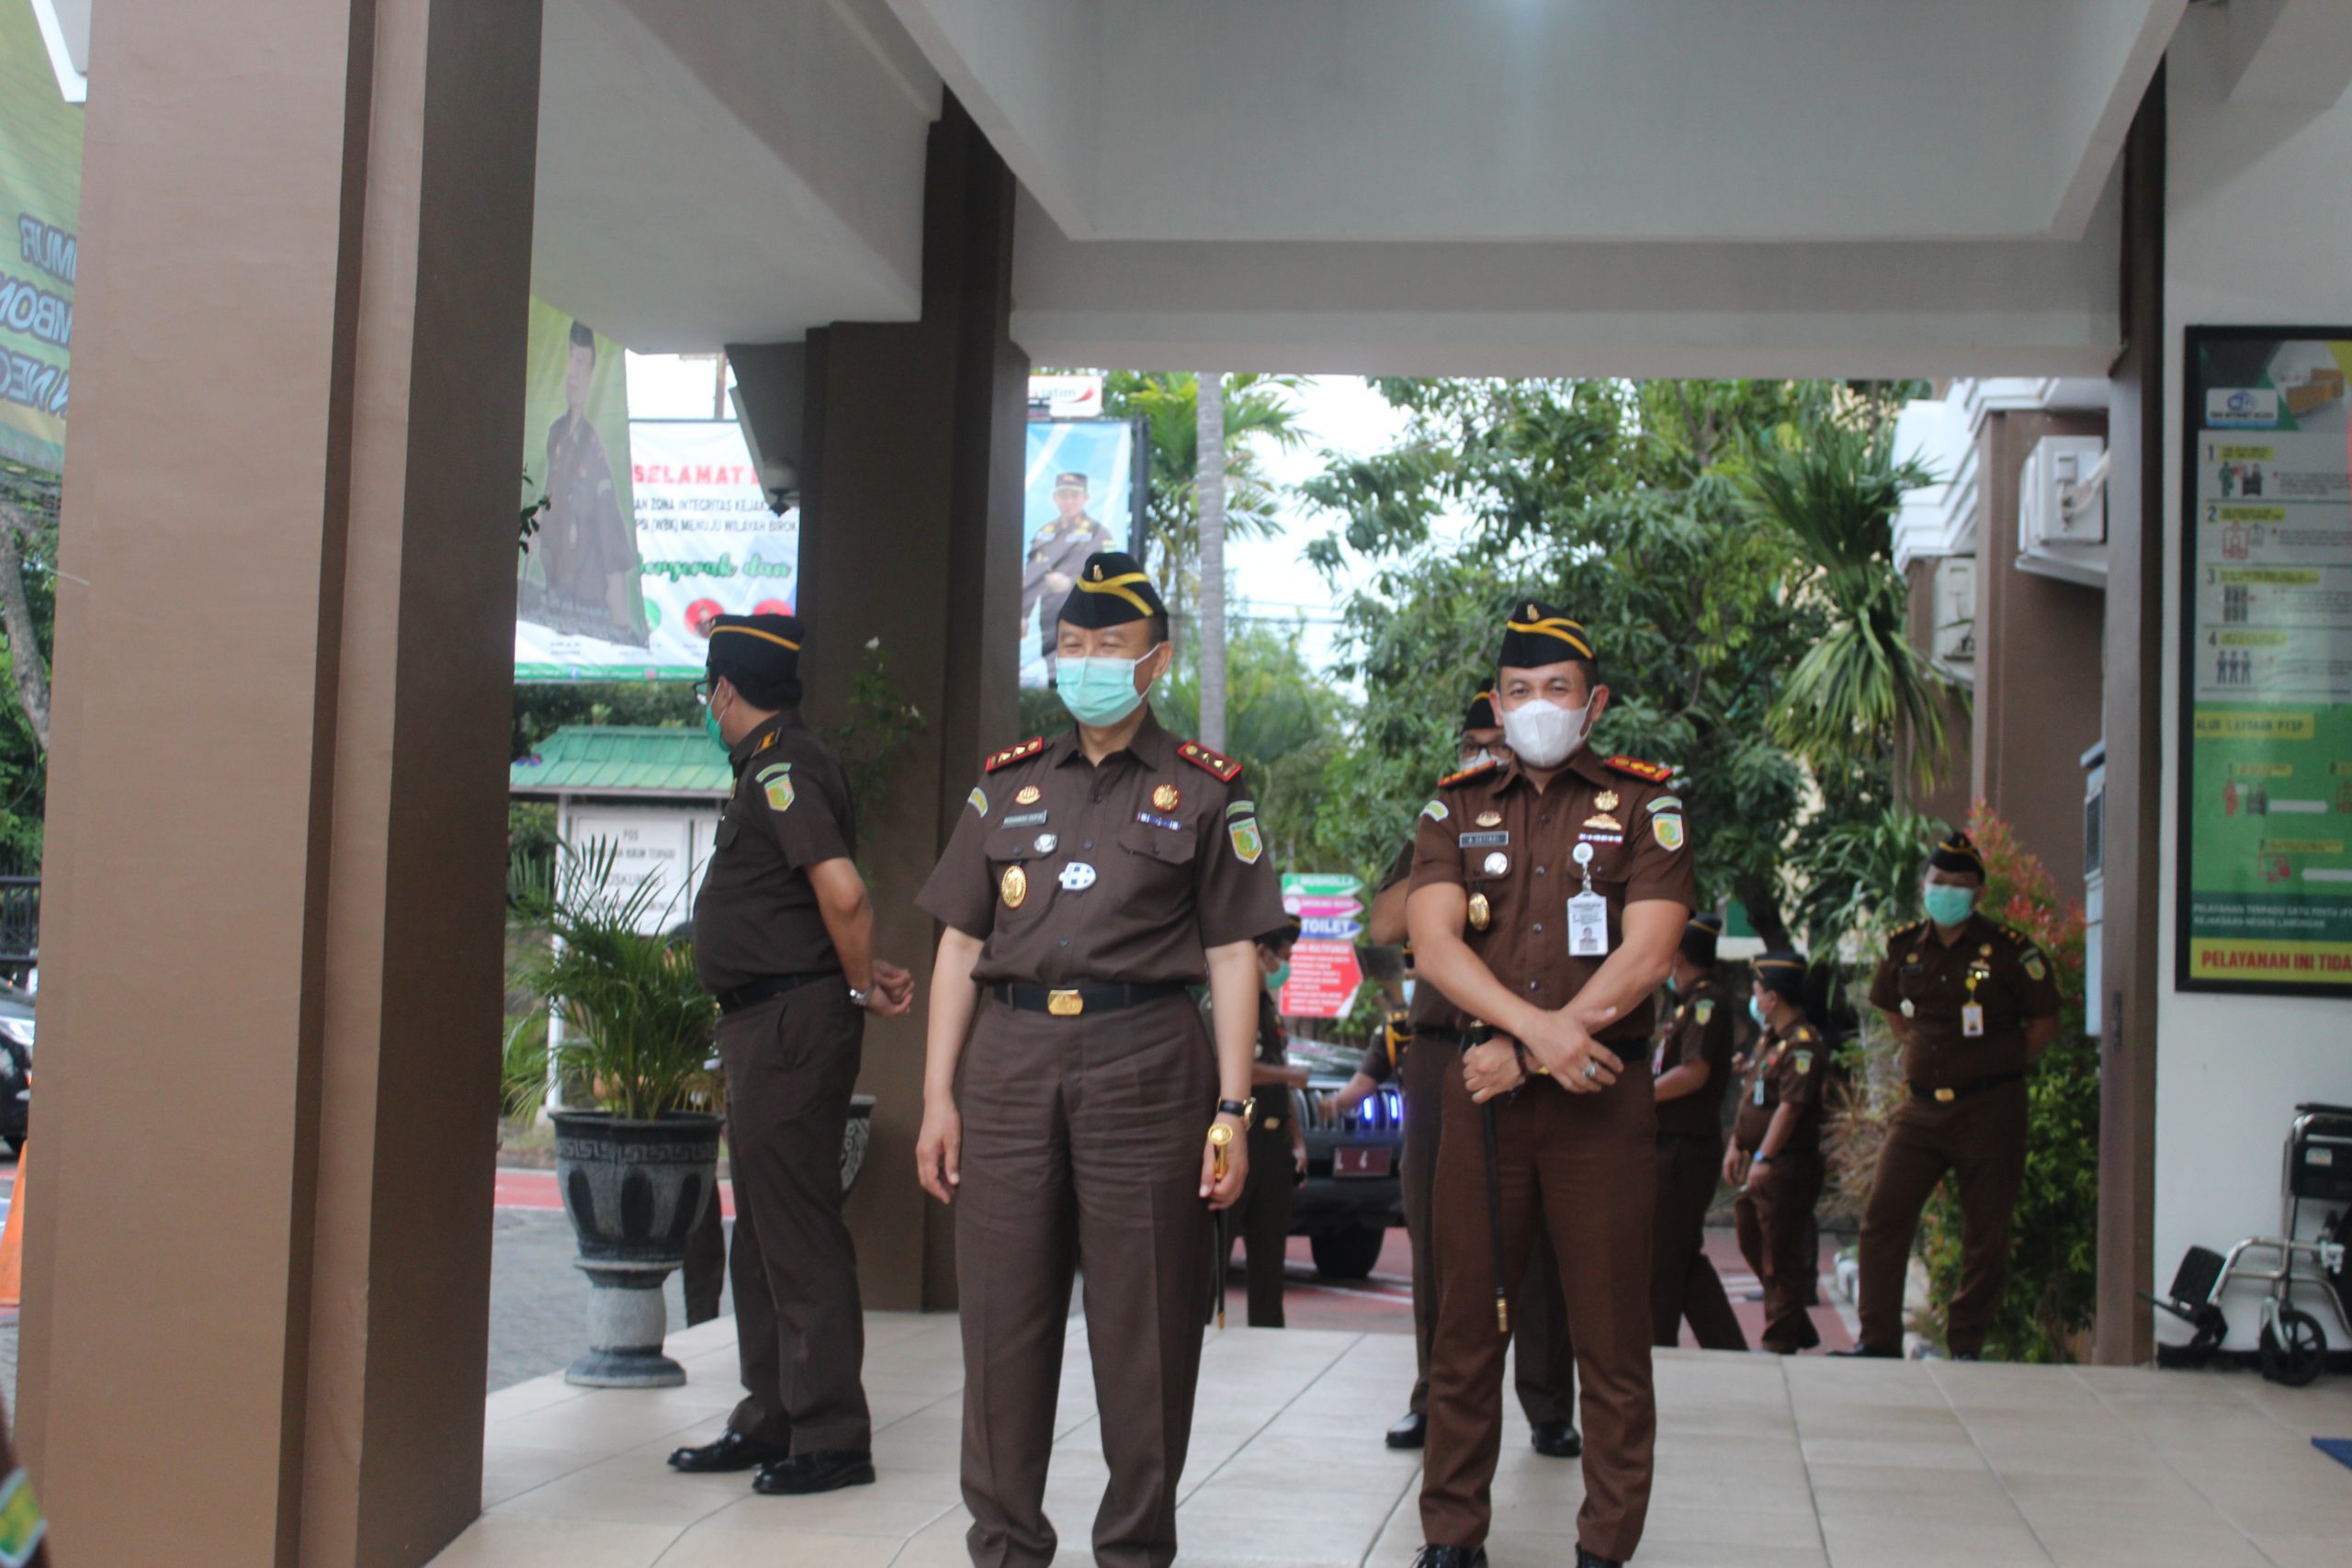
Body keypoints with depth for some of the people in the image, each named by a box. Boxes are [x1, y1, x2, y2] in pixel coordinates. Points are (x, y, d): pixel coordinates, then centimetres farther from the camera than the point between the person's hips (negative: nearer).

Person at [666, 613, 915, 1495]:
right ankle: (770, 1421, 25)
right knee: (764, 1232, 16)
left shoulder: (781, 768, -15)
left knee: (798, 1232, -7)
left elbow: (842, 892, -26)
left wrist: (862, 989, -13)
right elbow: (823, 901, 25)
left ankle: (831, 1440, -3)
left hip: (791, 1022, -11)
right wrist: (863, 979, 12)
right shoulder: (775, 766, 17)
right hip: (764, 1025, 11)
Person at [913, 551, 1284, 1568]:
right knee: (1003, 1320, 4)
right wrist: (938, 1096, 6)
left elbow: (1232, 958, 2)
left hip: (1147, 1063, -3)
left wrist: (1232, 1111, -5)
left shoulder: (1206, 791, 6)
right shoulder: (1007, 784, 15)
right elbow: (960, 947, 14)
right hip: (1012, 1059, 3)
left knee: (1143, 1327, 1)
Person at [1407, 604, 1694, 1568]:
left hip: (1603, 1093, -2)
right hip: (1484, 1093, 2)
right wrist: (1540, 1026, -18)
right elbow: (1433, 944, -3)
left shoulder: (1644, 805, 5)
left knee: (1611, 1336, 0)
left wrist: (1526, 1053, -11)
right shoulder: (1457, 808, 12)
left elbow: (1646, 955, -6)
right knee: (1468, 1330, 5)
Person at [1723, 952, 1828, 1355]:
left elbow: (1790, 1107, -23)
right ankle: (1801, 1332, 27)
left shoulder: (1803, 1043, -17)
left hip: (1787, 1166, -11)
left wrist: (1763, 1159, -26)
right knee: (1753, 1246, 17)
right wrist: (1736, 1146, 18)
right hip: (1757, 1161, 11)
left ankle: (1780, 1342, 3)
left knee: (1781, 1257, -4)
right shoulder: (1767, 1038, 15)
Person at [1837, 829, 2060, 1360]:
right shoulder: (1904, 948, 6)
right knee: (1882, 1216, -3)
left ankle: (1966, 1344, 14)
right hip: (1921, 1108, 4)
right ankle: (1879, 1339, 4)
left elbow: (2044, 1023, 3)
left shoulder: (2010, 951, -6)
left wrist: (1997, 1068, 1)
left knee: (1986, 1233, 2)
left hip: (1989, 1110, -4)